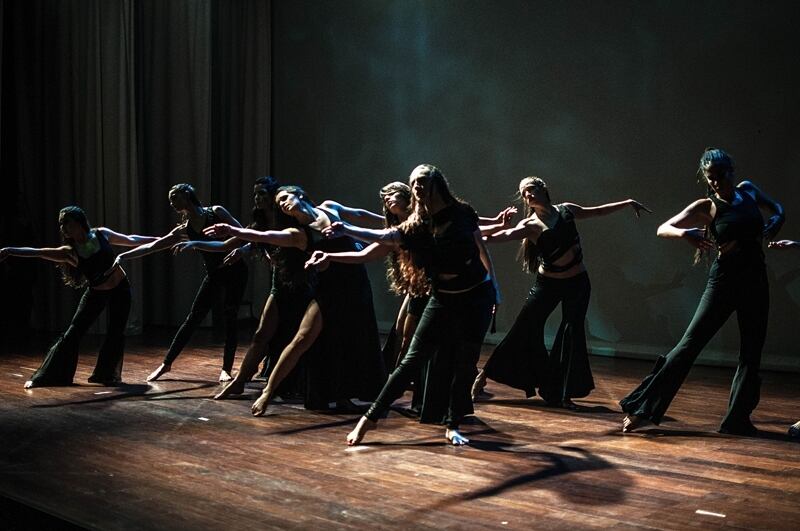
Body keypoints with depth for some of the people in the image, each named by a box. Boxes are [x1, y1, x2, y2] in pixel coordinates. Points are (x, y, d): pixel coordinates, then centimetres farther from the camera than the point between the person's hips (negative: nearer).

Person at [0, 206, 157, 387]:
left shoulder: (101, 234, -12)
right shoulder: (69, 252, -15)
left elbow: (130, 240, 2)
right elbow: (36, 252, -24)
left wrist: (157, 239, 9)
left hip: (120, 289, 0)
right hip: (96, 293, 0)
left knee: (116, 333, -3)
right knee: (73, 333, -4)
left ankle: (108, 375, 15)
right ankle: (43, 378, 3)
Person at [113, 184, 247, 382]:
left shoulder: (216, 212, -4)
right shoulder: (184, 229, 5)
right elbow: (152, 246, 1)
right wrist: (123, 256, -5)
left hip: (235, 271, -4)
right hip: (214, 275, 4)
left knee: (230, 319, -5)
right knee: (192, 319, 4)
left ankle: (226, 369, 3)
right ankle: (166, 363, 13)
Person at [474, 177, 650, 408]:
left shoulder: (566, 210, 1)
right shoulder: (530, 225, -11)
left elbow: (599, 211, 15)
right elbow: (507, 234, -29)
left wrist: (628, 203, 14)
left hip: (577, 283, 3)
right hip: (548, 283, -3)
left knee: (572, 334, 0)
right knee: (524, 330, -3)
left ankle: (563, 394, 7)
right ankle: (485, 374, 8)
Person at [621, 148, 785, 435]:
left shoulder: (748, 190, 7)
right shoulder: (706, 207, -5)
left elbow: (777, 208, 24)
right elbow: (662, 229, -10)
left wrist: (774, 222, 2)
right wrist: (685, 234, -31)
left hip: (755, 282, 5)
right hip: (724, 280, -5)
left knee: (752, 353, 6)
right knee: (691, 343, -8)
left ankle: (738, 419, 16)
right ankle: (643, 409, -5)